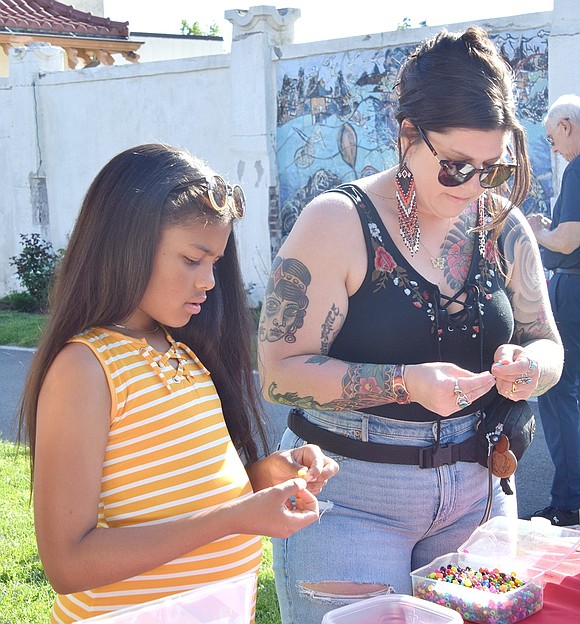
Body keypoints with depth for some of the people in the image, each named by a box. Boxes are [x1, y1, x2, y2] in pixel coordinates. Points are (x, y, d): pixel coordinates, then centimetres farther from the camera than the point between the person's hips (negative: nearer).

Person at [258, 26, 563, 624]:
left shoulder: (503, 225, 1)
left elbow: (548, 343, 10)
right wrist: (407, 383, -29)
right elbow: (280, 372, -18)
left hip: (477, 488, 5)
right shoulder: (338, 223, -14)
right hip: (351, 496, -4)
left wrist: (530, 365, -14)